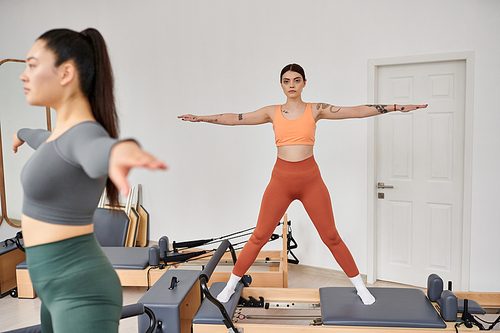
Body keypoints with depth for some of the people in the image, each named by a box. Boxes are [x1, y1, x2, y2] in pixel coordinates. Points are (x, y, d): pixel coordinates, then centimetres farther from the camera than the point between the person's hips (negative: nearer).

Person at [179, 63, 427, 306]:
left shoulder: (316, 110, 2)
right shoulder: (272, 113, 5)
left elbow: (356, 111, 0)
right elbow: (235, 118, 7)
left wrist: (396, 107, -2)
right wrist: (200, 118, 7)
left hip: (310, 179, 0)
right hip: (281, 179, 1)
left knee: (331, 236, 9)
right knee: (259, 236, 6)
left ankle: (360, 286, 28)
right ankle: (230, 286, 22)